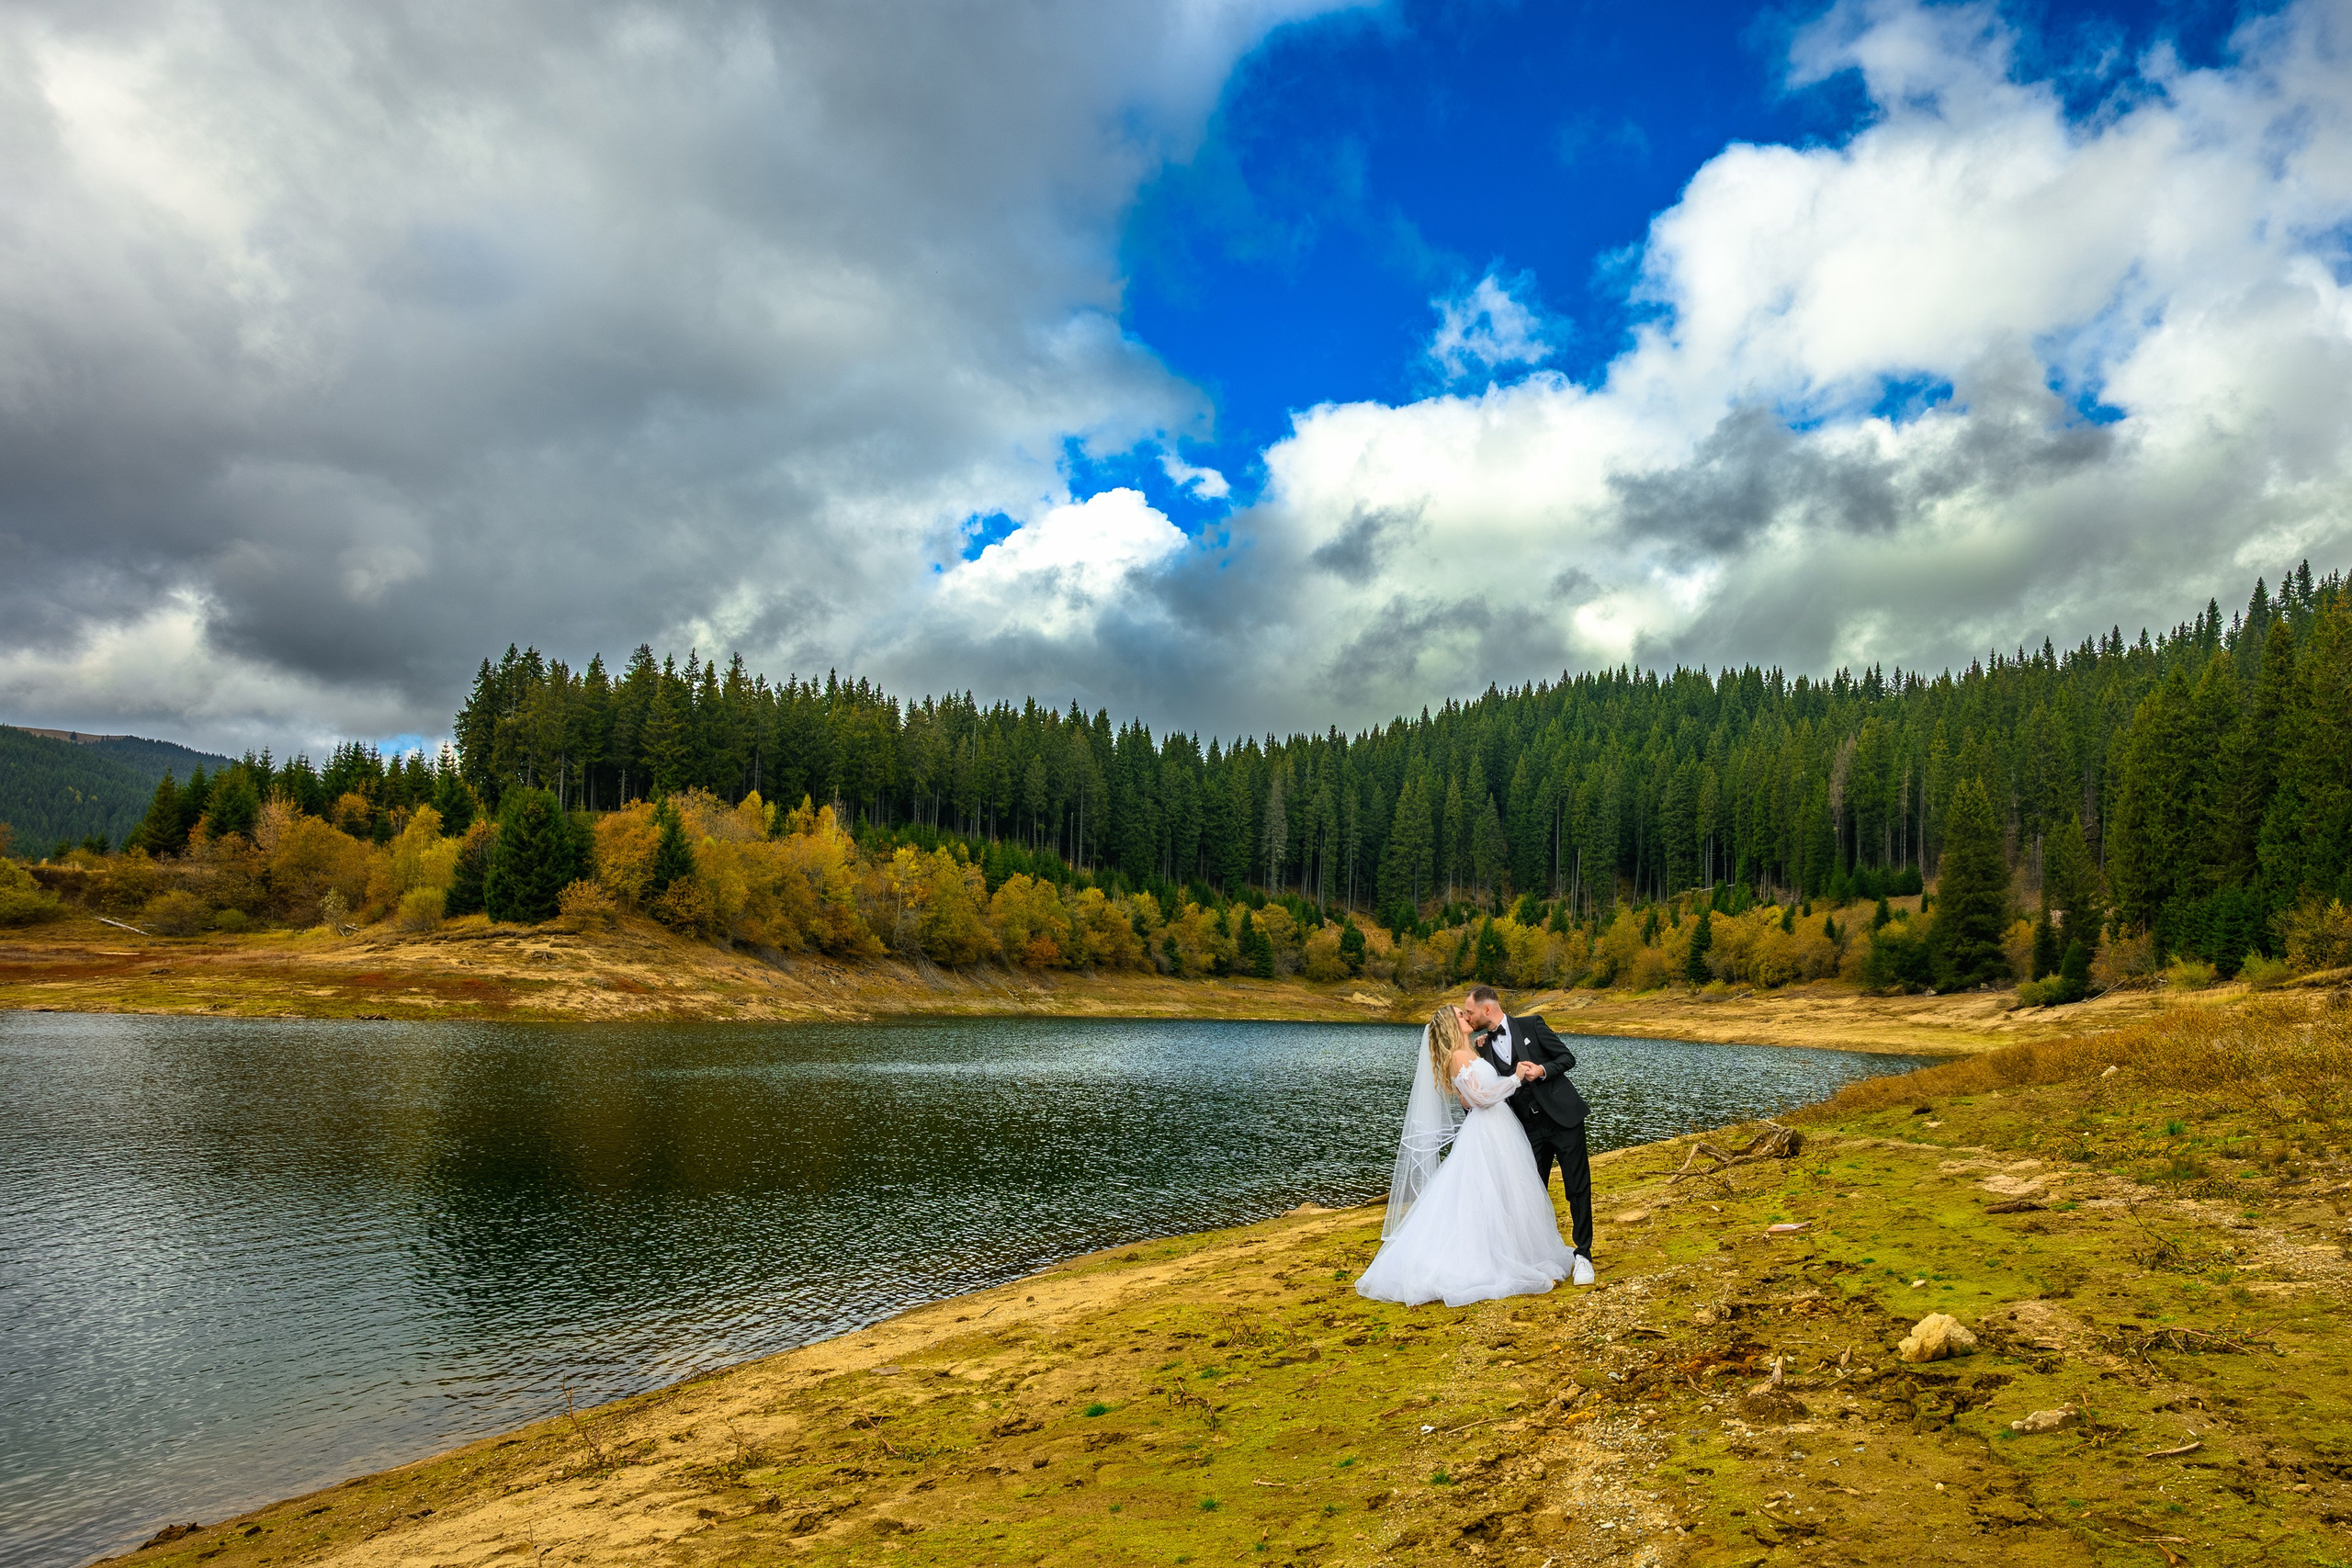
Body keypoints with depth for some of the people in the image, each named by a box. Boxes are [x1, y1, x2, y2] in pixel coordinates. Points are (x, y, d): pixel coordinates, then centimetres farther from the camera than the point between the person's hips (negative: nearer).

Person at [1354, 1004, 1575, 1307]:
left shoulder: (1471, 1053, 15)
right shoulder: (1459, 1056, -15)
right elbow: (1480, 1097, -21)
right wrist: (1516, 1078, -17)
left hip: (1498, 1131, 10)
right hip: (1487, 1134, -10)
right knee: (1493, 1198, -6)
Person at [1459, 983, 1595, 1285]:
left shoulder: (1531, 1025, -4)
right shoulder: (1483, 1047, 7)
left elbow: (1568, 1058, -3)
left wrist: (1542, 1070, -18)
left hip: (1563, 1118, -4)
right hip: (1530, 1129, 4)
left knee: (1578, 1189, 0)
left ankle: (1583, 1256, 11)